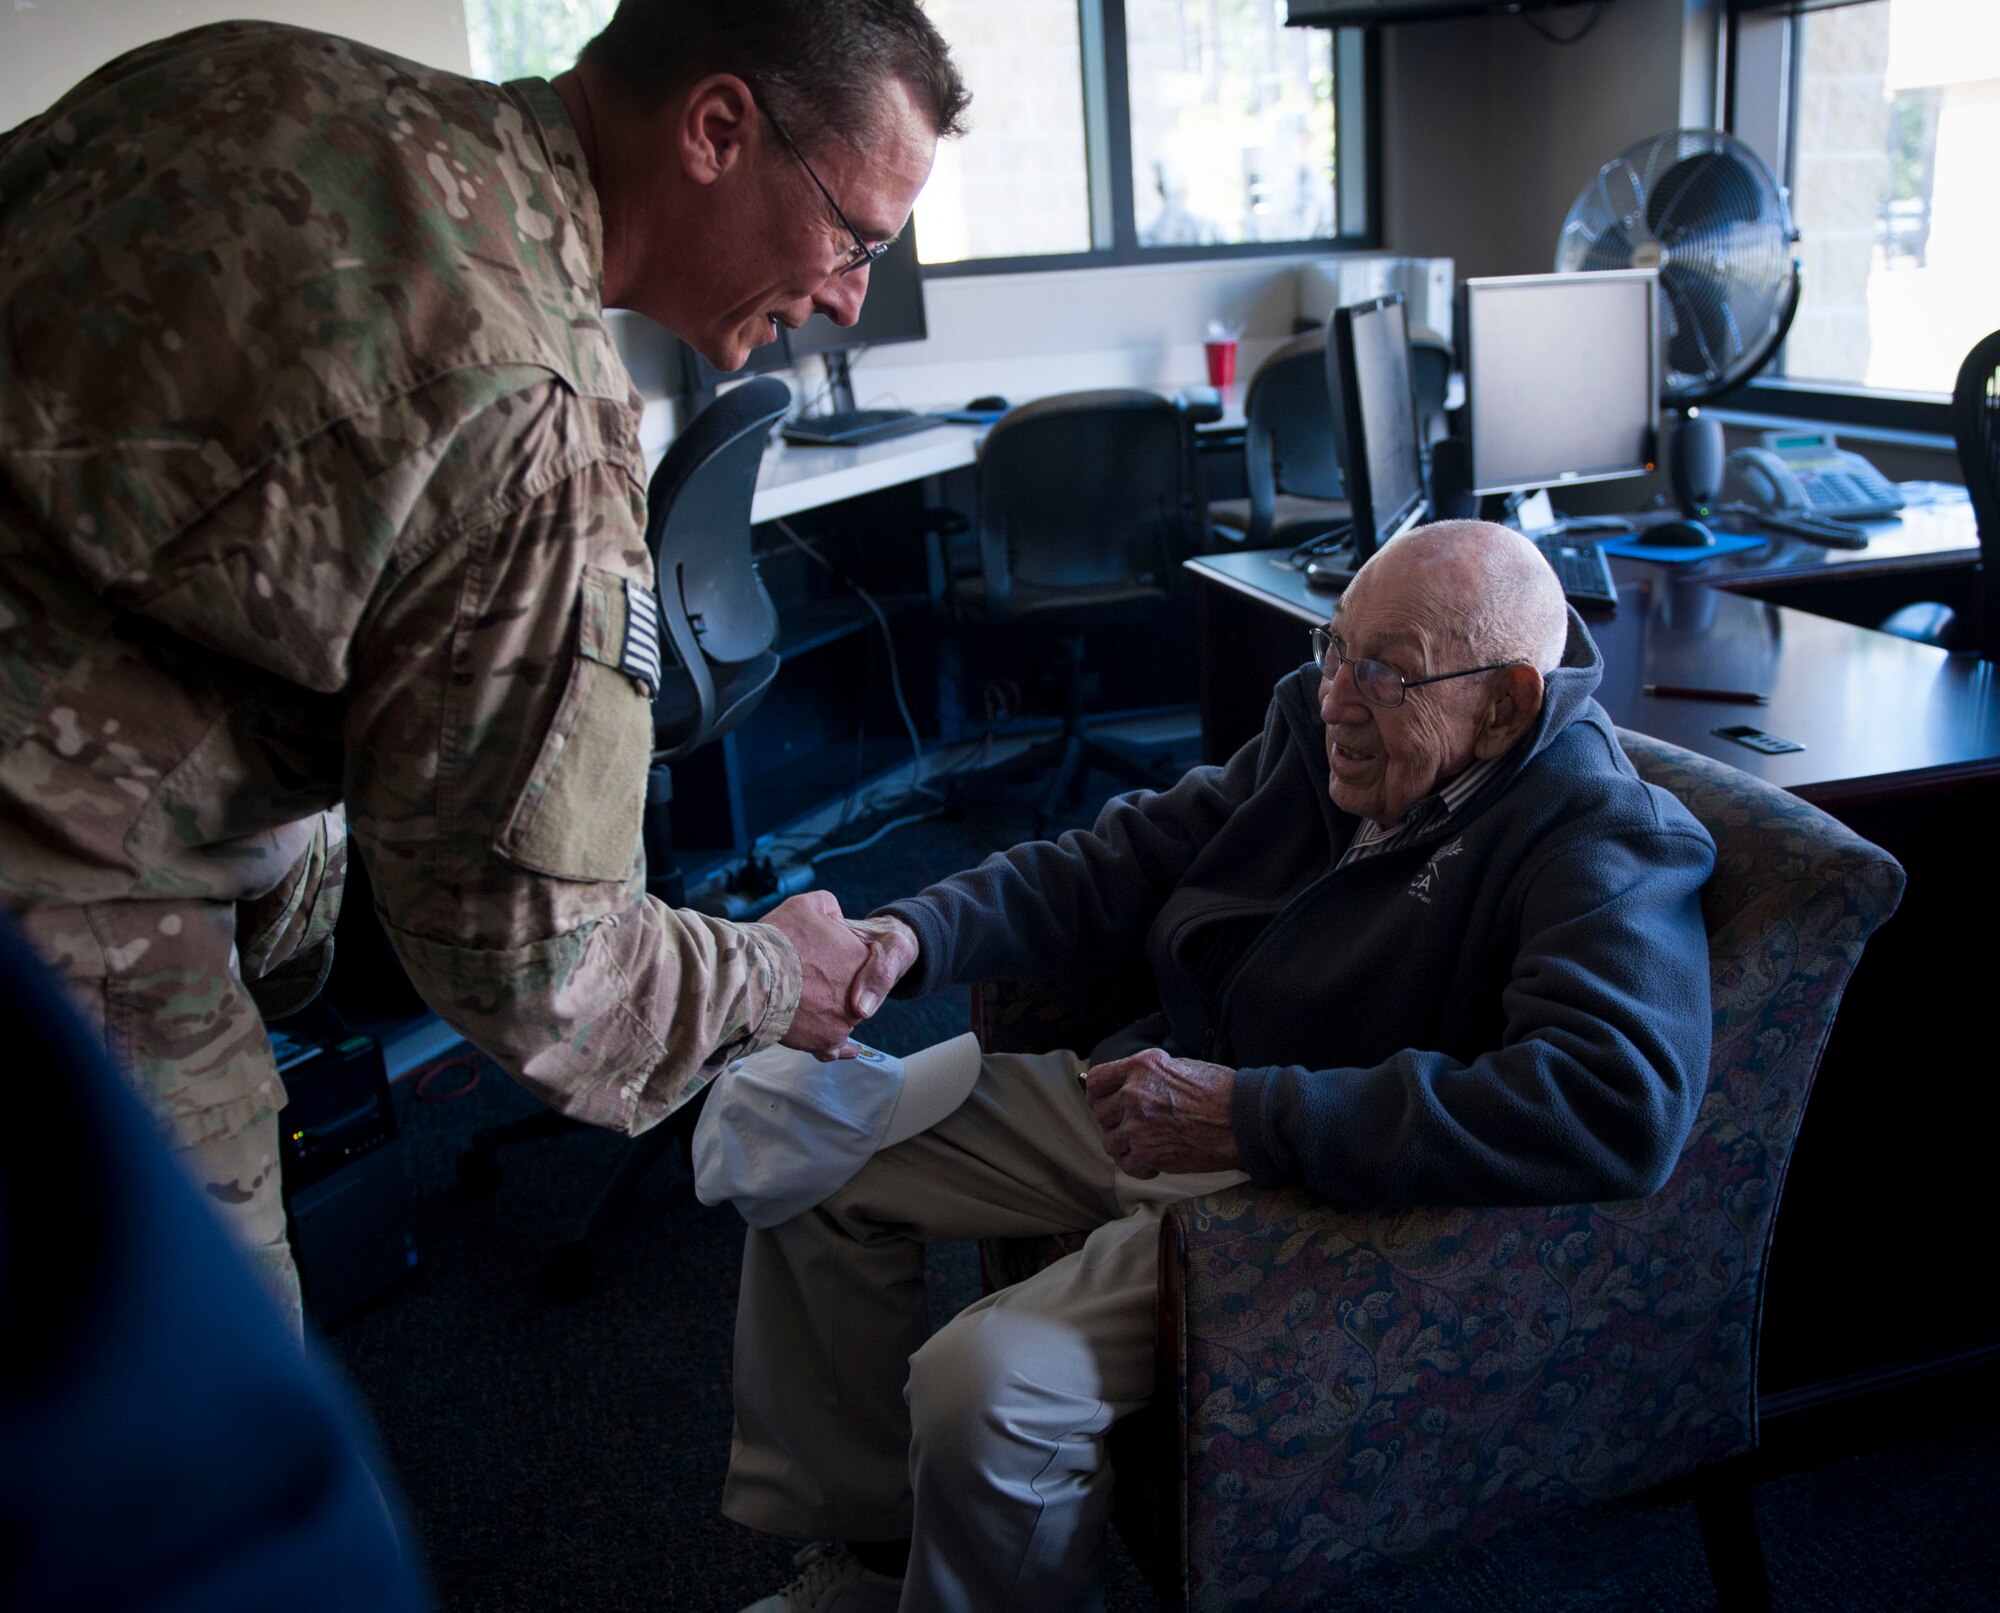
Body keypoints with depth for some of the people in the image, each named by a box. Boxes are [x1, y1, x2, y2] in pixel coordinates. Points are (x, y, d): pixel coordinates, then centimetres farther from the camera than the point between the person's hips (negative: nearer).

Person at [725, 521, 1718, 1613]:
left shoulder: (1605, 843, -19)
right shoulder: (1317, 723, 4)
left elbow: (1623, 1109, -35)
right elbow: (1124, 862, 12)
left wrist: (1255, 1115, -34)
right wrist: (917, 934, -6)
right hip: (1150, 1095, 9)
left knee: (982, 1384, -30)